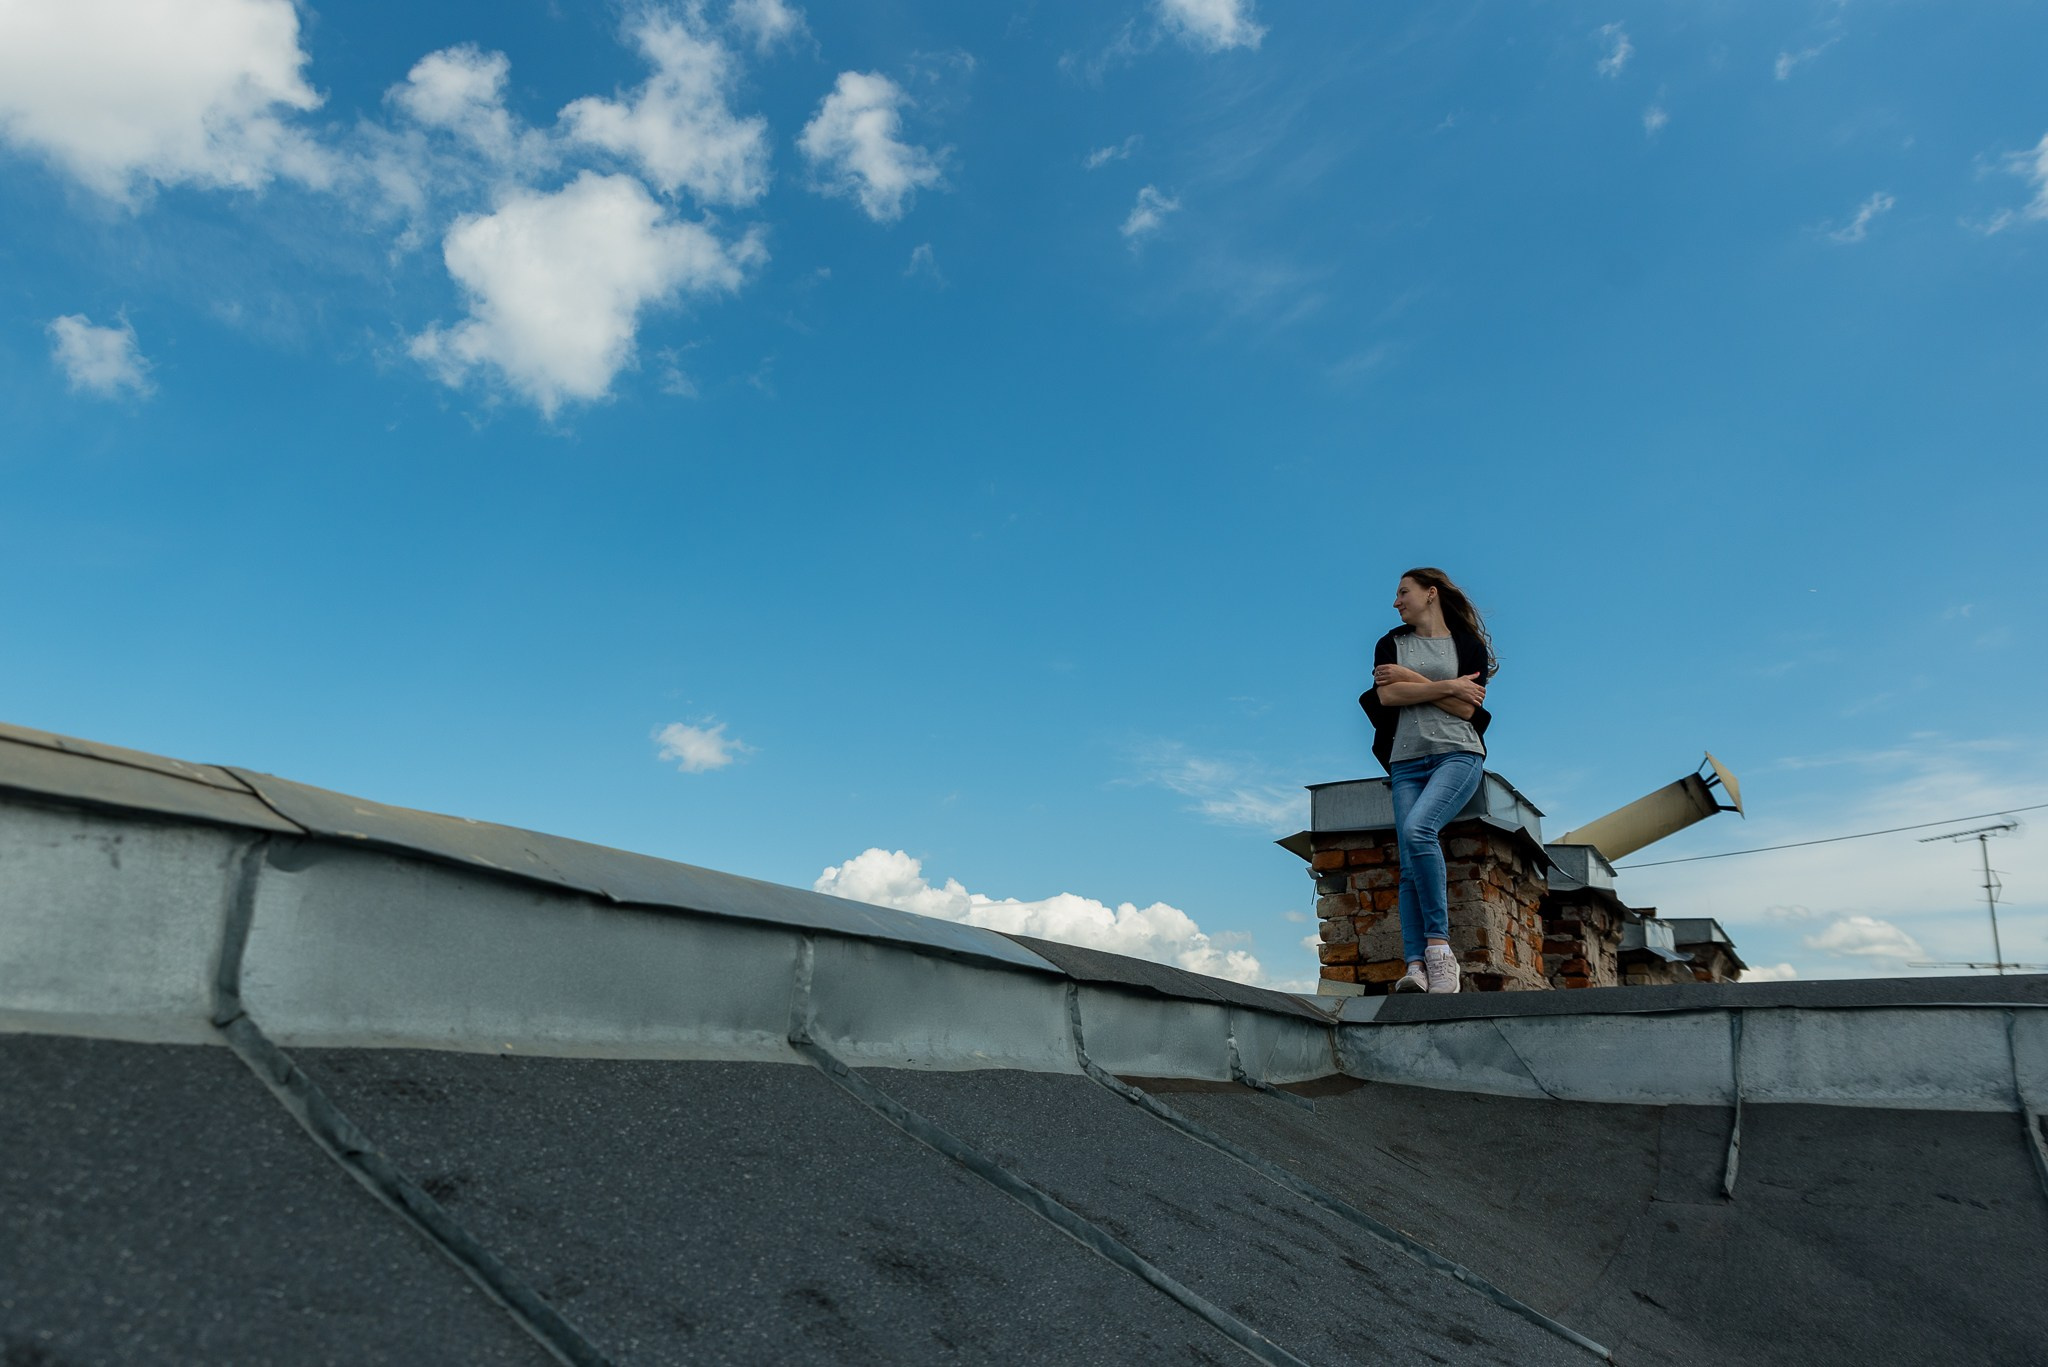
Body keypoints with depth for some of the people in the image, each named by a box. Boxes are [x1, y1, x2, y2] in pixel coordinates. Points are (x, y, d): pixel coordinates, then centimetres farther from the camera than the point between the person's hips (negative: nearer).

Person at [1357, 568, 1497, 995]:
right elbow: (1387, 695, -1)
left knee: (1417, 830, -30)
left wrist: (1409, 679, -3)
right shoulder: (1391, 644, 17)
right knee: (1409, 865, -13)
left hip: (1458, 754, -3)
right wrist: (1449, 686, -4)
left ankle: (1439, 948, -24)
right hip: (1407, 761, 3)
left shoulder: (1469, 644, 10)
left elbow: (1466, 707, -4)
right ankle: (1416, 967, -21)